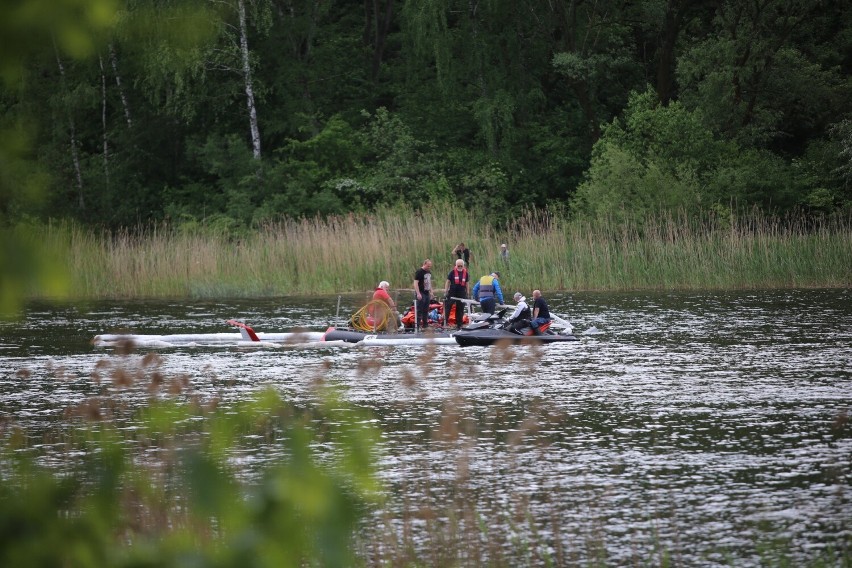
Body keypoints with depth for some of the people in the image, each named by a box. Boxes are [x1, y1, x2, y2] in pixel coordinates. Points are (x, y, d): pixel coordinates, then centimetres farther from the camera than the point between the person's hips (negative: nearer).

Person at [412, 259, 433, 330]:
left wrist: (431, 292, 20)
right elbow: (416, 283, -16)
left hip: (427, 293, 8)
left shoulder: (429, 272, 15)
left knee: (426, 310, 11)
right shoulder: (419, 272, -11)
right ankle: (418, 325, -9)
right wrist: (418, 293, -22)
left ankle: (425, 325, 18)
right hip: (421, 293, -8)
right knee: (419, 310, -9)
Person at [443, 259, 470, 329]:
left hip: (461, 294, 3)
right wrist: (445, 291, -5)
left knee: (460, 310, 6)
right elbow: (448, 282, 1)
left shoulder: (466, 273, 7)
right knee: (447, 307, -9)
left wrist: (467, 293, 12)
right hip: (452, 293, -3)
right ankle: (445, 322, -8)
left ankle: (459, 325, 12)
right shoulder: (452, 272, -1)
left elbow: (466, 284, 14)